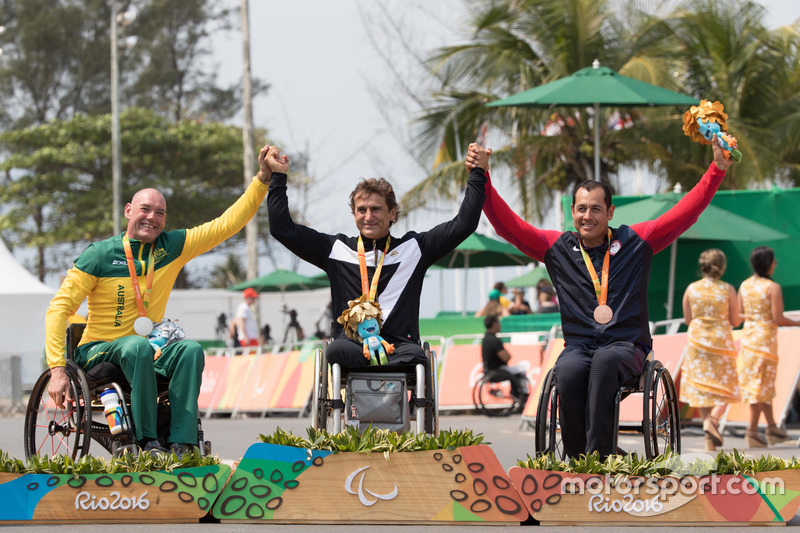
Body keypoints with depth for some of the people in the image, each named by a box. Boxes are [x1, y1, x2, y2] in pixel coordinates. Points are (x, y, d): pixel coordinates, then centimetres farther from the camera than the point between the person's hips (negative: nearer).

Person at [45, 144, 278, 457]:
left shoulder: (172, 247, 4)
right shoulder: (101, 255, -8)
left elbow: (226, 225, 2)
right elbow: (59, 308, -10)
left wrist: (263, 178, -8)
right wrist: (57, 369, -21)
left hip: (147, 352, 4)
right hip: (100, 351, -4)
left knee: (191, 350, -27)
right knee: (138, 346, -36)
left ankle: (181, 444, -34)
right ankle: (148, 442, -34)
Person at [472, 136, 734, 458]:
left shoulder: (635, 241, 10)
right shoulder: (557, 247, 13)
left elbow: (685, 213, 8)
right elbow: (508, 225, 11)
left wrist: (717, 169, 1)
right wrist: (482, 182, 1)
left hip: (626, 346, -1)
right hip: (578, 346, 1)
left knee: (605, 361, -37)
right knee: (568, 371, -35)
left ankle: (599, 453, -40)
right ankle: (575, 459, -27)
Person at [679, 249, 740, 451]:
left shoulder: (691, 289, -2)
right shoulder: (728, 290, -8)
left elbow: (687, 319, 4)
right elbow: (735, 321, -4)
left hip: (697, 341, 2)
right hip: (721, 341, -2)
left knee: (701, 388, 9)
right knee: (725, 387, 9)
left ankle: (710, 441, 7)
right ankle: (712, 419, -19)